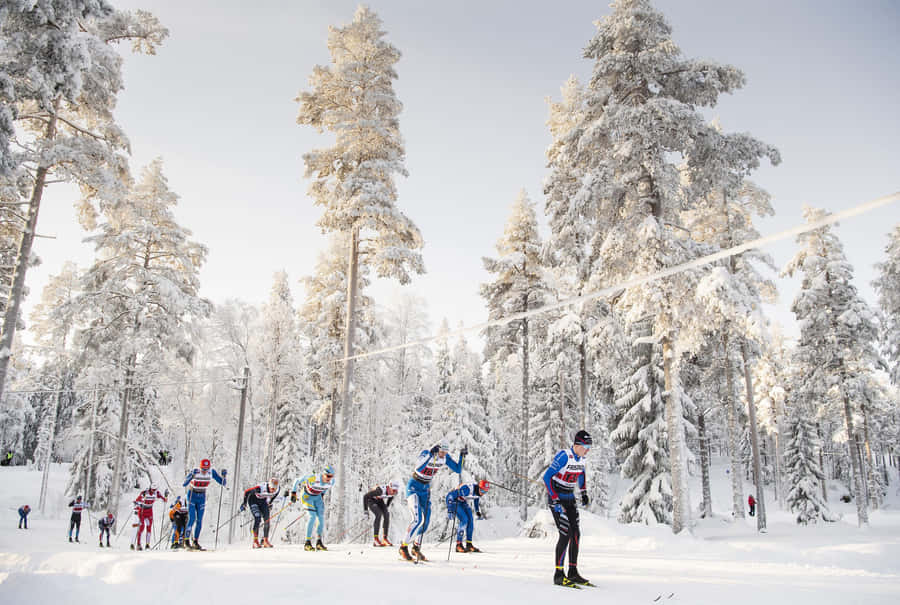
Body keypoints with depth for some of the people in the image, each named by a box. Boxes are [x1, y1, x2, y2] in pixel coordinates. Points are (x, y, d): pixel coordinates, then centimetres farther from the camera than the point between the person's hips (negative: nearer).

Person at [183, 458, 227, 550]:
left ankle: (195, 542, 13)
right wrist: (191, 475, -51)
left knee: (199, 521, 3)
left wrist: (224, 476, -29)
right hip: (192, 496, -3)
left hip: (202, 498, 3)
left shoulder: (212, 472, -14)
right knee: (192, 519, -11)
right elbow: (185, 484, -34)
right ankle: (187, 541, 1)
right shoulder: (195, 472, -23)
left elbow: (223, 483, -10)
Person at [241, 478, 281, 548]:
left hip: (263, 501, 5)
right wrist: (244, 503, -12)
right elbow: (246, 491, -23)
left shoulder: (277, 490, -23)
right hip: (253, 500, -5)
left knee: (267, 519, -8)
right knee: (257, 518, -22)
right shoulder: (260, 488, -39)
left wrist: (269, 503, 13)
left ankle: (265, 541, 2)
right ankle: (255, 541, -15)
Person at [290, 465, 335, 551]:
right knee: (313, 517, -19)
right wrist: (293, 493, -15)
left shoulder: (332, 481, -19)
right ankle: (308, 543, -13)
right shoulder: (313, 478, -35)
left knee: (321, 517, -6)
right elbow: (298, 481, -21)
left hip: (318, 496, 5)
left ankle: (319, 542, 6)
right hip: (307, 495, -5)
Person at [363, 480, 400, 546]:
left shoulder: (393, 492, -19)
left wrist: (386, 507, 13)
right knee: (379, 514, -27)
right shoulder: (380, 490, -39)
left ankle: (385, 538, -9)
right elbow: (365, 496, -31)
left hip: (380, 501, 6)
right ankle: (375, 539, -24)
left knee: (387, 514, -15)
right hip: (371, 500, -6)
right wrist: (366, 511, -28)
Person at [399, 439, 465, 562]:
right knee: (418, 520, -18)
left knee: (426, 521, 3)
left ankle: (416, 547, 23)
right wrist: (431, 454, -48)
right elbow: (419, 467, -43)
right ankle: (403, 547, -5)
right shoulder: (426, 453, -24)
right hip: (413, 487, -6)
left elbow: (458, 470, -2)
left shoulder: (445, 458, -7)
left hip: (425, 489, 6)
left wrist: (461, 456, -15)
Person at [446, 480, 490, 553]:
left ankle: (469, 544, 5)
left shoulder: (479, 492, -10)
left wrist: (478, 513, 9)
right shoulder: (468, 489, -34)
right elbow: (451, 496, -30)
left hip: (463, 502, 8)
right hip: (453, 500, -8)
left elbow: (476, 501, 14)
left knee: (471, 520, -4)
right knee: (464, 519, -19)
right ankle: (459, 545, -14)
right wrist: (450, 510, -30)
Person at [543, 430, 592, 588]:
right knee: (565, 534, -14)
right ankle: (558, 574, -6)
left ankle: (573, 572, 14)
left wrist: (584, 494, 19)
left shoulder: (582, 459, 2)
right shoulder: (564, 456, -22)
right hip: (556, 498, -8)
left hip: (569, 498, 8)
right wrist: (555, 499, -25)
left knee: (576, 534, 4)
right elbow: (547, 476, -23)